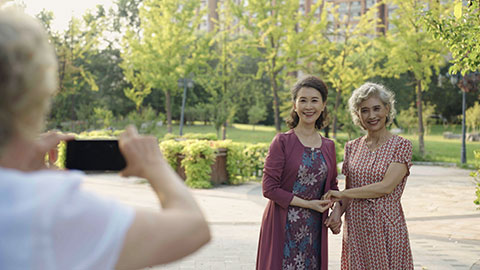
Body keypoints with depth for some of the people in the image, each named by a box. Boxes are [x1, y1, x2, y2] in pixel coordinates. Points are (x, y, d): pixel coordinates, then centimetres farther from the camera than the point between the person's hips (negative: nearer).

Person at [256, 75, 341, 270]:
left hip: (315, 229, 4)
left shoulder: (328, 146, 7)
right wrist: (307, 204, -13)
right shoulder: (282, 142, -7)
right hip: (283, 227, -4)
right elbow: (269, 188, -11)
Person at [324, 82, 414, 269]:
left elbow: (386, 187, -16)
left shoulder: (401, 146, -5)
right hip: (355, 228, 4)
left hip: (387, 227, -3)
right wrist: (338, 210, -8)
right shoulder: (352, 147, 9)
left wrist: (341, 194, -11)